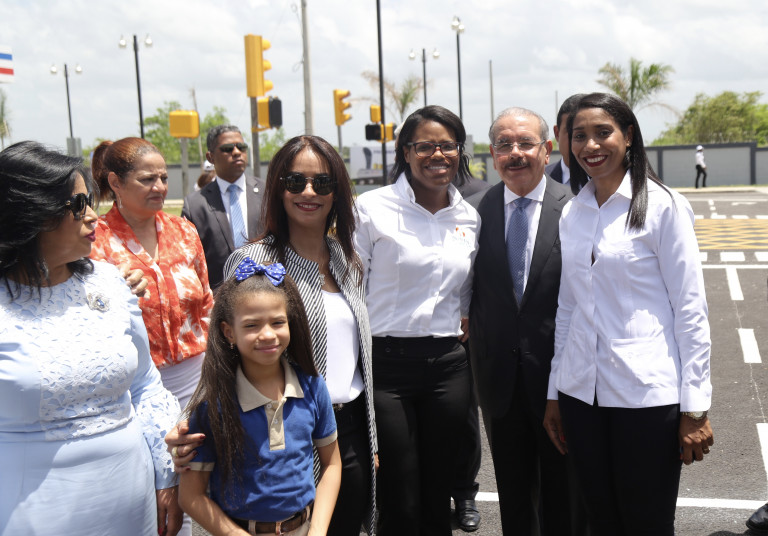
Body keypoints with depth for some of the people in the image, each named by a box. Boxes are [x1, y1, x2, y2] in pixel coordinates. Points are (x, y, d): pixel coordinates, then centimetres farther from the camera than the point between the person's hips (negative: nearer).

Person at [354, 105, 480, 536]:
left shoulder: (469, 217, 9)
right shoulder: (373, 208, -5)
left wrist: (465, 321, 5)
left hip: (448, 365, 4)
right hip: (386, 362, -4)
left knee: (438, 498, 13)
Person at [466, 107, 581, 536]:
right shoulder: (475, 211, 1)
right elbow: (469, 294, 4)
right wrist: (478, 362, -3)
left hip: (558, 371, -2)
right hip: (500, 377, 3)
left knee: (561, 489, 13)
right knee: (513, 489, 17)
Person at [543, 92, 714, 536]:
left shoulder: (662, 205, -7)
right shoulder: (572, 214, 9)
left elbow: (690, 309, -8)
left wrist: (695, 408, -10)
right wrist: (555, 394, 13)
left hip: (647, 394, -5)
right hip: (582, 394, 5)